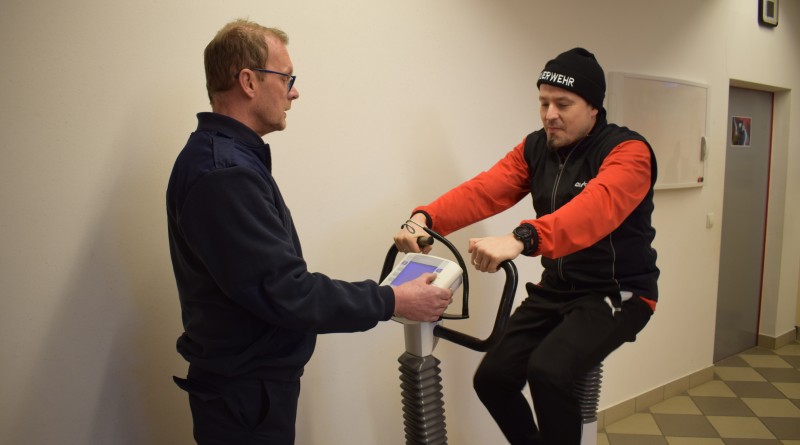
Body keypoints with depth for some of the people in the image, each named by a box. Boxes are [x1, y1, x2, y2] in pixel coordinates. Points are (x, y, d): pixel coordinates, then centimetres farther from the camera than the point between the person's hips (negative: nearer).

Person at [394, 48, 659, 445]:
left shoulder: (628, 152, -16)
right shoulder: (534, 149, 2)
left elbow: (596, 208, -37)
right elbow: (484, 190, -14)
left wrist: (520, 240, -54)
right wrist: (425, 219, -32)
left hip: (617, 292, -6)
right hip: (555, 289, 6)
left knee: (547, 370, -29)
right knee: (491, 378, -1)